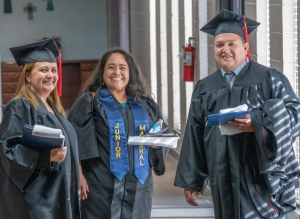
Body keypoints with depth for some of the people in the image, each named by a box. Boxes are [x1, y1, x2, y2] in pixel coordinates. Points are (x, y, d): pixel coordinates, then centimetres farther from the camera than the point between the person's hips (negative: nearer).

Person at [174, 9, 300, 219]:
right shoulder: (204, 88, 13)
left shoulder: (269, 79, 0)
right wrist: (191, 180, 9)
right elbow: (194, 137, 13)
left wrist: (257, 124, -25)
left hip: (261, 179, -4)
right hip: (225, 182, 4)